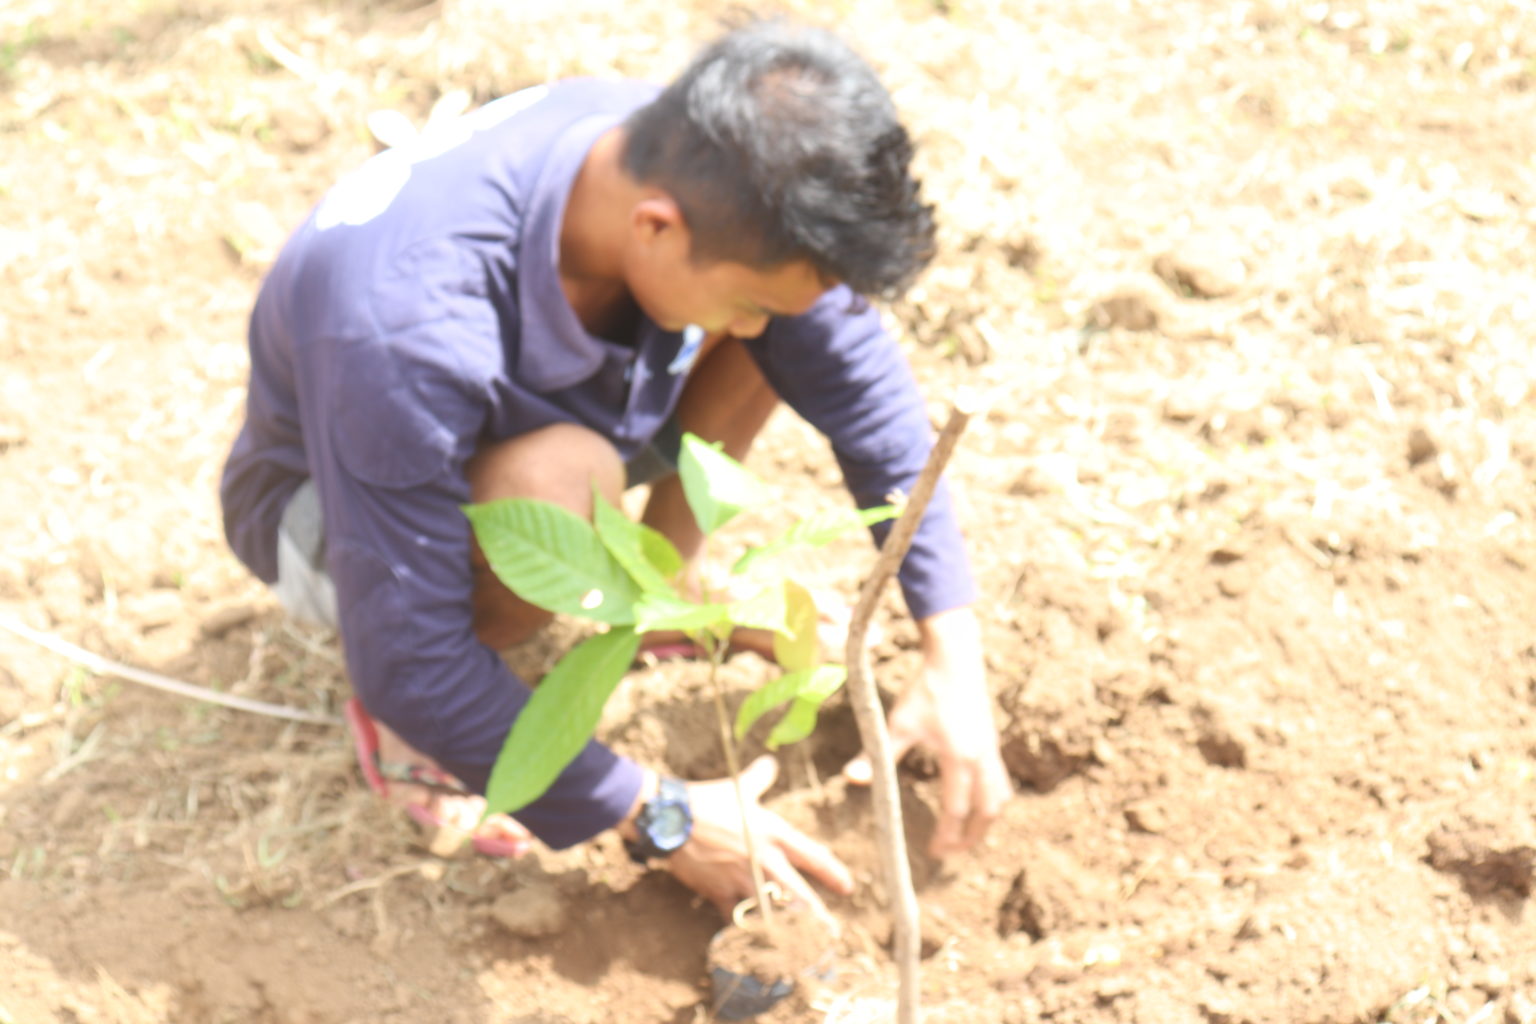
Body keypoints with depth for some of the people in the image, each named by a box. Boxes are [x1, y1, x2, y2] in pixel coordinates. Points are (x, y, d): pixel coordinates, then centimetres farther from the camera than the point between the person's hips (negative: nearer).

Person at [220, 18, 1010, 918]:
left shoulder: (693, 167, -24)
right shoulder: (411, 327, -43)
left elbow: (872, 397, -10)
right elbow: (408, 663, -35)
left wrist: (955, 656, -16)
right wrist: (660, 819, -30)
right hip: (330, 505, -6)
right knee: (561, 481, -40)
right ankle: (399, 718, -10)